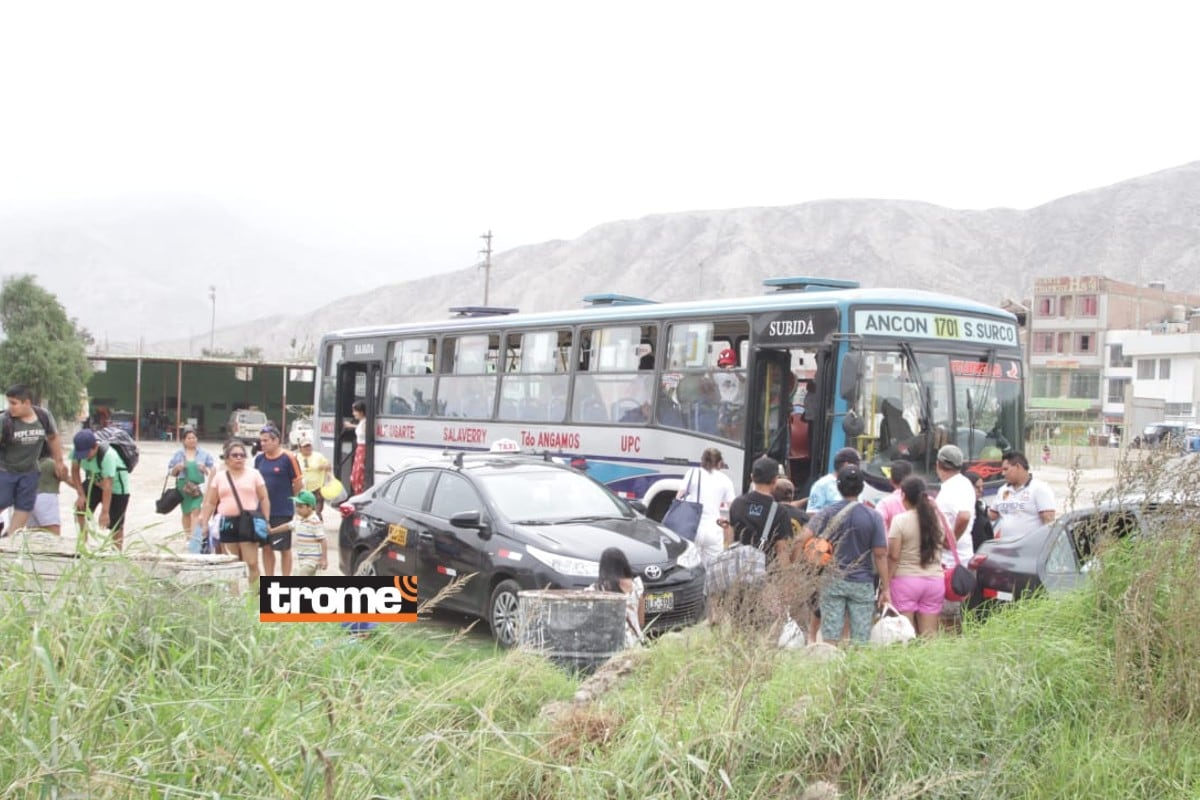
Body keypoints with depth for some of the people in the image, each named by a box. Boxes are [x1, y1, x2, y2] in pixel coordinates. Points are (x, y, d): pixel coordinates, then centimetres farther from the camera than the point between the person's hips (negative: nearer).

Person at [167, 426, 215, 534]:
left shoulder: (203, 454, 5)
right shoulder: (178, 454, 6)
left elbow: (212, 470, 7)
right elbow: (171, 471, 9)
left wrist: (205, 469, -13)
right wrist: (177, 468, -11)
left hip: (198, 487, -2)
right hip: (183, 487, 2)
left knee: (195, 511, -15)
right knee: (186, 513, 10)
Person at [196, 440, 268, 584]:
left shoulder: (254, 474, 5)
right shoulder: (219, 476, 10)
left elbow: (264, 499, 5)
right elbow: (210, 503, 11)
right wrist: (204, 523, 5)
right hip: (227, 523, 2)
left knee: (252, 563, -9)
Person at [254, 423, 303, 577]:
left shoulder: (288, 458, -10)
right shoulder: (259, 458, 5)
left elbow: (299, 485, -4)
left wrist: (285, 498, 5)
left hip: (283, 512, -5)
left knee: (284, 548, 3)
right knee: (266, 547, 10)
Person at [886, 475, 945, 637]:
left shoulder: (900, 520, -8)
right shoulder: (938, 518, 4)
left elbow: (893, 556, -10)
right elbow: (949, 543, 17)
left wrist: (886, 583, -5)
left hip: (905, 580, -4)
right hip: (934, 580, 4)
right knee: (930, 634, 6)